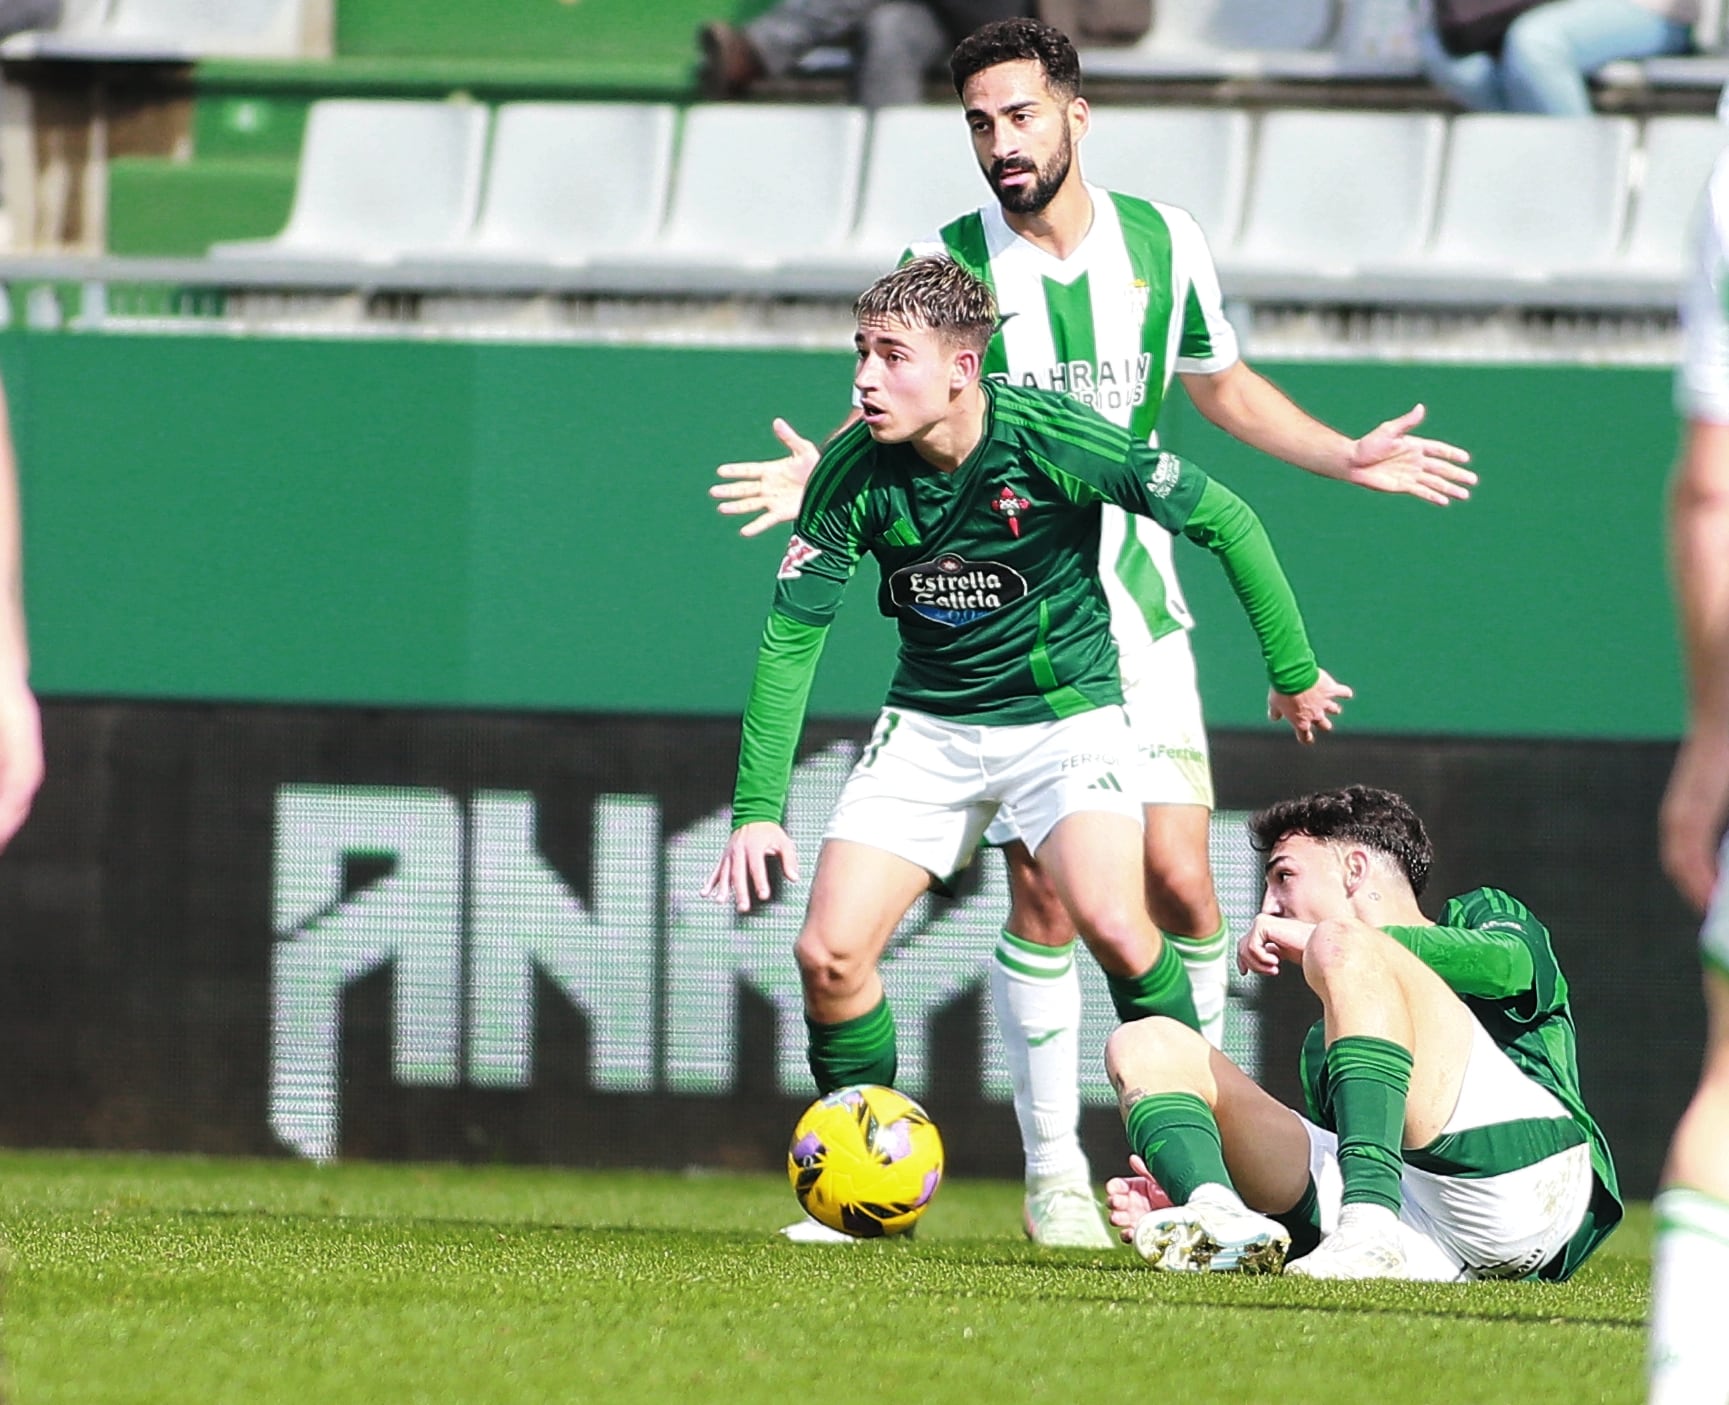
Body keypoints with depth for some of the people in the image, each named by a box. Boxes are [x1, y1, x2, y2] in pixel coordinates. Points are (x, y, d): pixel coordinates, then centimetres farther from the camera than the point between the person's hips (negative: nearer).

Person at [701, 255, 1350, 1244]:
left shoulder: (1051, 440, -22)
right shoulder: (855, 475, -12)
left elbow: (1226, 520, -10)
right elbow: (791, 638, -5)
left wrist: (1294, 671, -1)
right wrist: (759, 809, -11)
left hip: (1066, 710, -4)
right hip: (929, 722, 4)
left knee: (1114, 924, -28)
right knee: (830, 952, -10)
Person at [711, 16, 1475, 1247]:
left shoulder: (1163, 245, 3)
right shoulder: (946, 264, -5)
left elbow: (1221, 385, 19)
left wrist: (1348, 457, 10)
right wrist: (820, 475, -20)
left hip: (1137, 613, 2)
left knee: (1183, 888, -5)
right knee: (1046, 894, -9)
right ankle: (1052, 1170, 2)